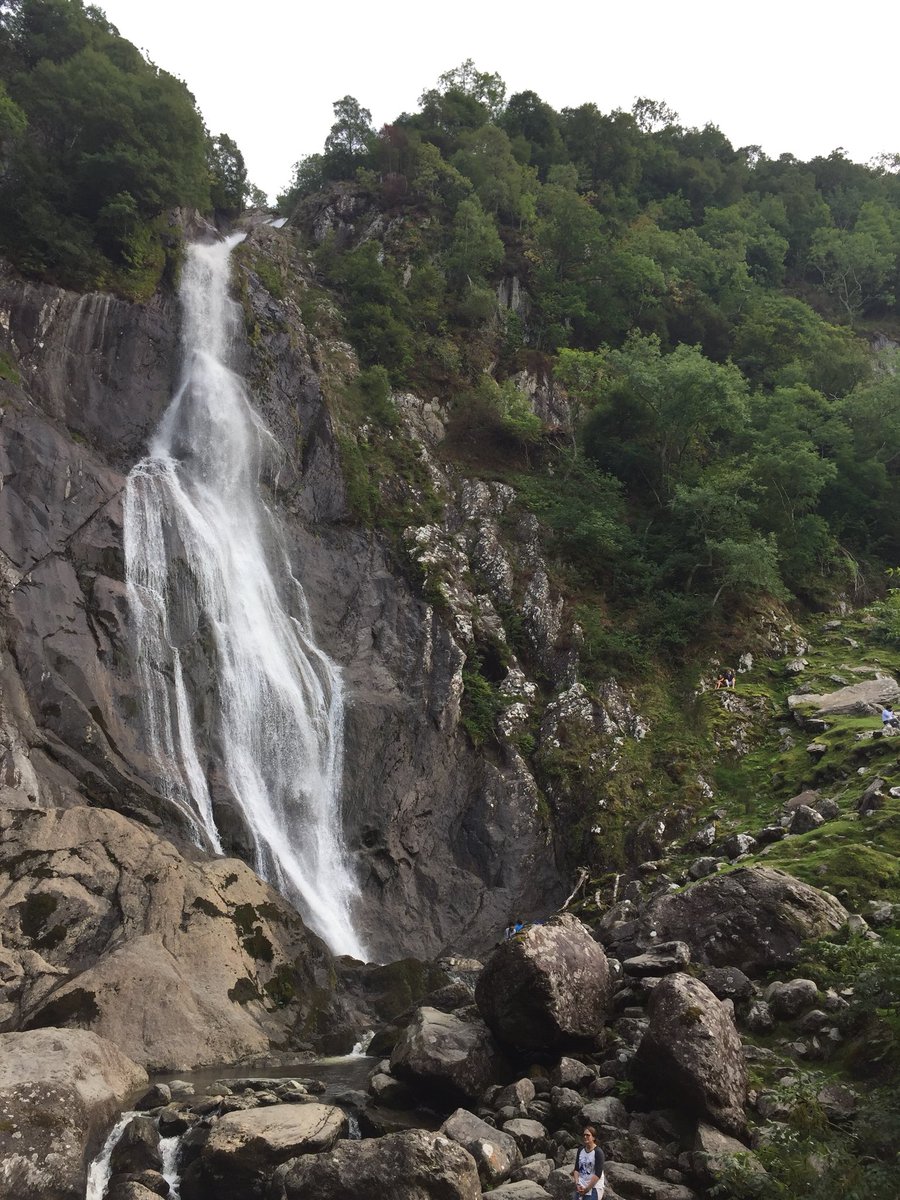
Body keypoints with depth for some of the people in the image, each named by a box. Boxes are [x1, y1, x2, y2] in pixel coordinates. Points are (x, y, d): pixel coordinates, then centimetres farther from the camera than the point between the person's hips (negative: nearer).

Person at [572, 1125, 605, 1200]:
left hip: (593, 1187, -6)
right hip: (581, 1187, 6)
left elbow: (598, 1174, -15)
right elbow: (576, 1169, 8)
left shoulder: (598, 1152, -11)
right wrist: (577, 1184, -7)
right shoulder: (580, 1151, 7)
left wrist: (587, 1189, -15)